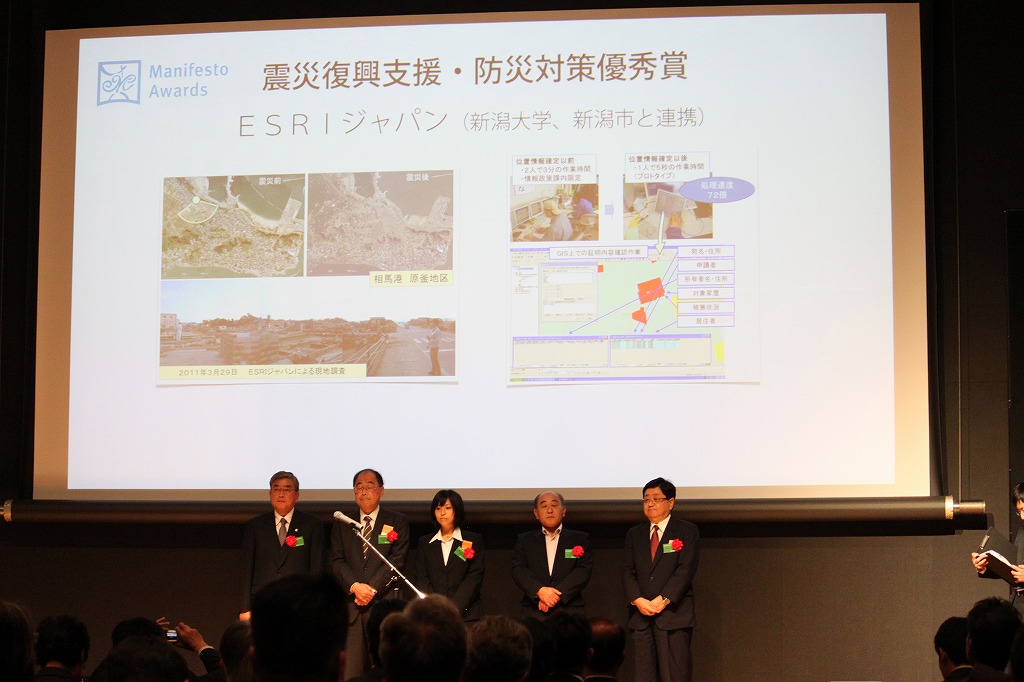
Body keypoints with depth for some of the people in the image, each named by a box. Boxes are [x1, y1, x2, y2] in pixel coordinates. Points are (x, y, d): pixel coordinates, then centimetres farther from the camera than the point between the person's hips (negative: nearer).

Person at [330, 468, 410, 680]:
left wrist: (372, 589, -10)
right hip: (351, 604, 2)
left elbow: (397, 560, -2)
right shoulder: (342, 524, 16)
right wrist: (355, 586, -9)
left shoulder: (397, 522, 8)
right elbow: (337, 561, 8)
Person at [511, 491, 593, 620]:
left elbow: (584, 571, 2)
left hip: (570, 611, 0)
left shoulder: (580, 539, 14)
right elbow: (518, 570, 4)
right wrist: (539, 590, -14)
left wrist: (558, 593, -12)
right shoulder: (525, 540, 17)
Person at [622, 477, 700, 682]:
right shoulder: (634, 534, 18)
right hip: (641, 618, 4)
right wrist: (638, 601, -9)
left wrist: (663, 600, -15)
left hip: (674, 615, -4)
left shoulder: (687, 531, 5)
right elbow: (627, 571, 8)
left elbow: (686, 569, -6)